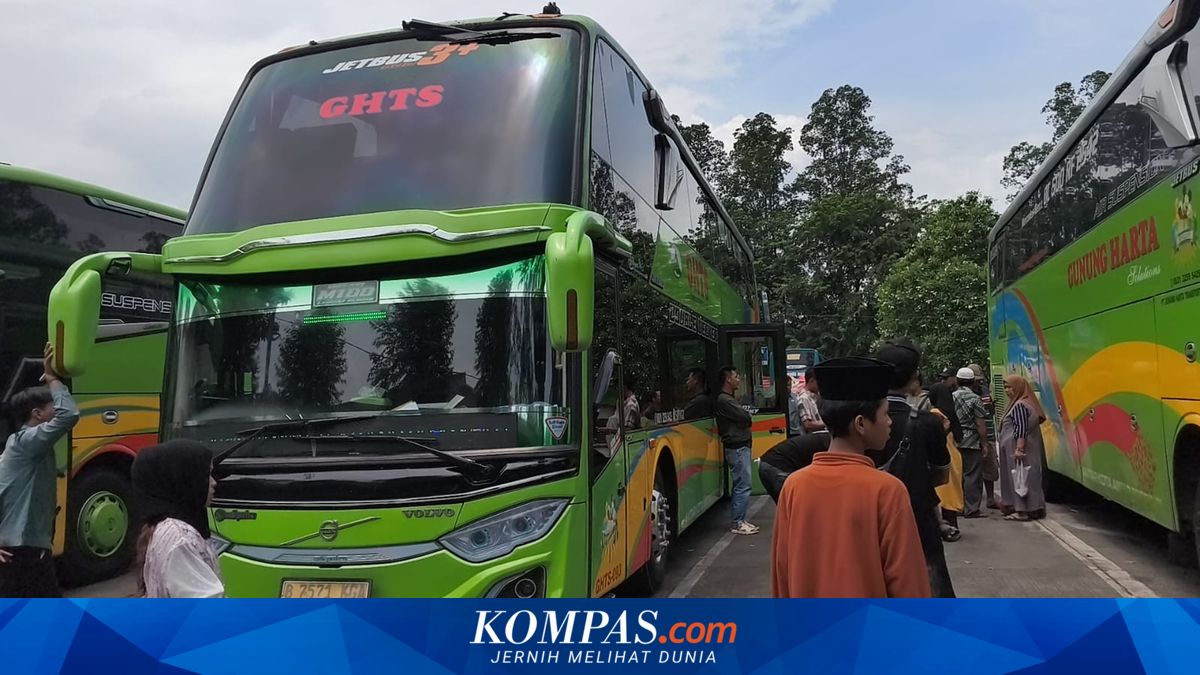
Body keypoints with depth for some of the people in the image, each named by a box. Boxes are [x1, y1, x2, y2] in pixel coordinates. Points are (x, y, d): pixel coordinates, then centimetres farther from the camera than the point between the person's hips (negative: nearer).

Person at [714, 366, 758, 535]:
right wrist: (748, 417, 2)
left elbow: (742, 418, 16)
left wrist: (745, 417, -4)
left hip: (739, 446, 10)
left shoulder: (728, 398, 18)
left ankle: (739, 520, 19)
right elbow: (746, 419, -18)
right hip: (737, 448, -10)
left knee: (740, 485, 13)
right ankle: (738, 524, -2)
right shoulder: (724, 400, -17)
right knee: (743, 486, -7)